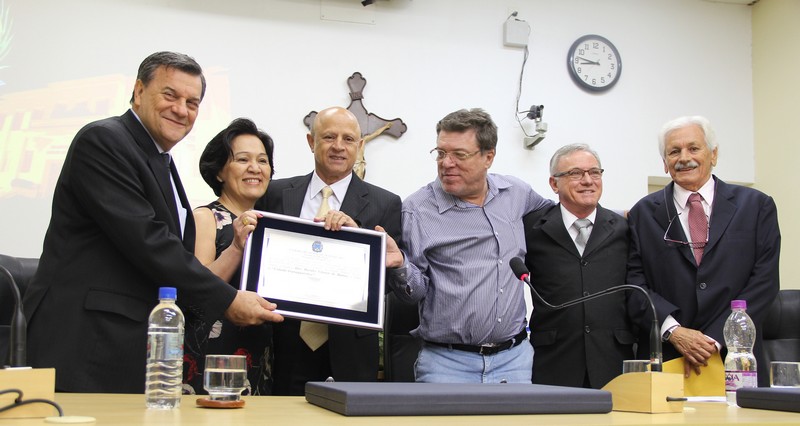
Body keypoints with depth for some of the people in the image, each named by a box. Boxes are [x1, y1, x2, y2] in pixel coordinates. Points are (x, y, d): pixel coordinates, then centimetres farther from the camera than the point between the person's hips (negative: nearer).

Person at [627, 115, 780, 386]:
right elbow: (634, 282, 0)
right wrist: (673, 331, -15)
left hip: (736, 361, 1)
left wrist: (716, 340, -9)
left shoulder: (757, 207, 6)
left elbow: (764, 281, -1)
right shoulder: (643, 213, 7)